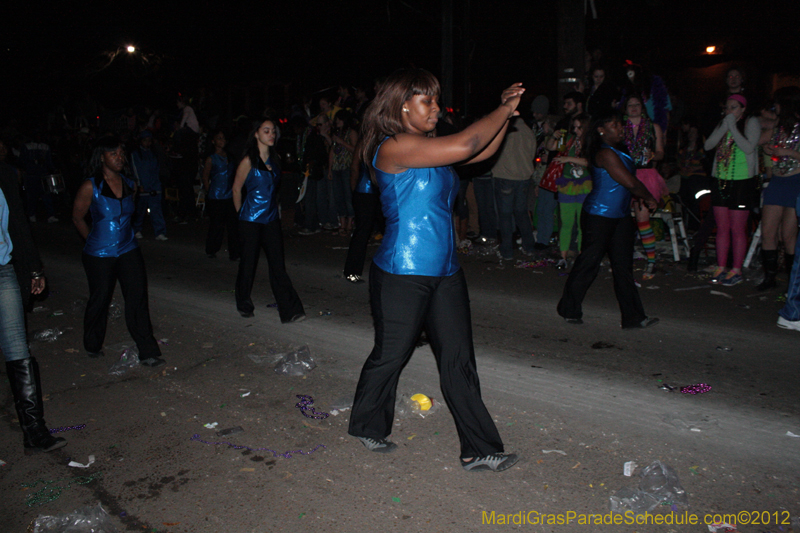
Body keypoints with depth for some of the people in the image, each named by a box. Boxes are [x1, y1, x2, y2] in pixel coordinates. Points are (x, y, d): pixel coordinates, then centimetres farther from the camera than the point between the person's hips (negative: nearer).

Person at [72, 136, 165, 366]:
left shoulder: (130, 185, 3)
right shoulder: (91, 187, -11)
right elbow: (77, 218, 0)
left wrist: (123, 236, 14)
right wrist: (95, 241, 4)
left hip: (128, 251, 4)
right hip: (99, 256, -3)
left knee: (138, 299, -2)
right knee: (99, 300, 11)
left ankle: (148, 351, 3)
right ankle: (93, 345, 35)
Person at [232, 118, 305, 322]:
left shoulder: (274, 159, 9)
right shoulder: (249, 161, -8)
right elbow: (236, 189, 0)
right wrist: (241, 214, 6)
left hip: (271, 218, 5)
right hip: (251, 220, -4)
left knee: (277, 264, -1)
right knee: (248, 262, 6)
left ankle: (289, 310, -5)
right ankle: (244, 304, 28)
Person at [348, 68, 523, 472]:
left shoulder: (429, 147, 11)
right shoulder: (394, 147, -17)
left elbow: (482, 151, 16)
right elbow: (464, 145, -24)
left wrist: (506, 112, 2)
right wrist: (503, 110, -9)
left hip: (444, 272, 8)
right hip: (402, 275, -8)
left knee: (459, 361, 7)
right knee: (390, 355, 11)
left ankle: (479, 450, 15)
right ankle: (368, 427, 37)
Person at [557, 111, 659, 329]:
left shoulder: (619, 150, 14)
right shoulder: (605, 154, -17)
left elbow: (630, 182, 18)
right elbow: (630, 183, -18)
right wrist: (649, 198, -4)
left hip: (621, 216, 9)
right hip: (599, 216, -9)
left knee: (623, 265, 6)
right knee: (588, 263, 1)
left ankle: (633, 316, 8)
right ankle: (569, 310, 18)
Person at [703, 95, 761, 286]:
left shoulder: (751, 122, -2)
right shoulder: (722, 124, 14)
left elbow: (749, 148, -16)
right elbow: (708, 145, 1)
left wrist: (733, 127, -13)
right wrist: (724, 127, -7)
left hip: (742, 182, -5)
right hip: (721, 182, 5)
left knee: (737, 229, -3)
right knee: (722, 228, 7)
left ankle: (736, 271, 4)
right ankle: (721, 268, 14)